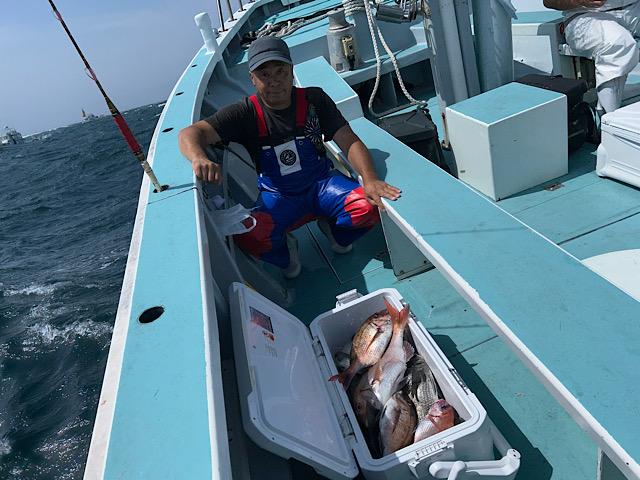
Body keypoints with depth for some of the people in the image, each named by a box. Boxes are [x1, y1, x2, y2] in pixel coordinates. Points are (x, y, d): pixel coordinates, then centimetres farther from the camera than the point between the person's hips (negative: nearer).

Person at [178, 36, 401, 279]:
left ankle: (334, 229, 10)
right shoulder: (245, 113, -9)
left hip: (322, 182, 2)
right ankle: (284, 252, 6)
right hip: (277, 197, -1)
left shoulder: (314, 99, -5)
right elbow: (191, 133, -19)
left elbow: (350, 142, -10)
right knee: (245, 234, -32)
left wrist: (370, 179, -30)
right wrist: (199, 158, -45)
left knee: (371, 206, -27)